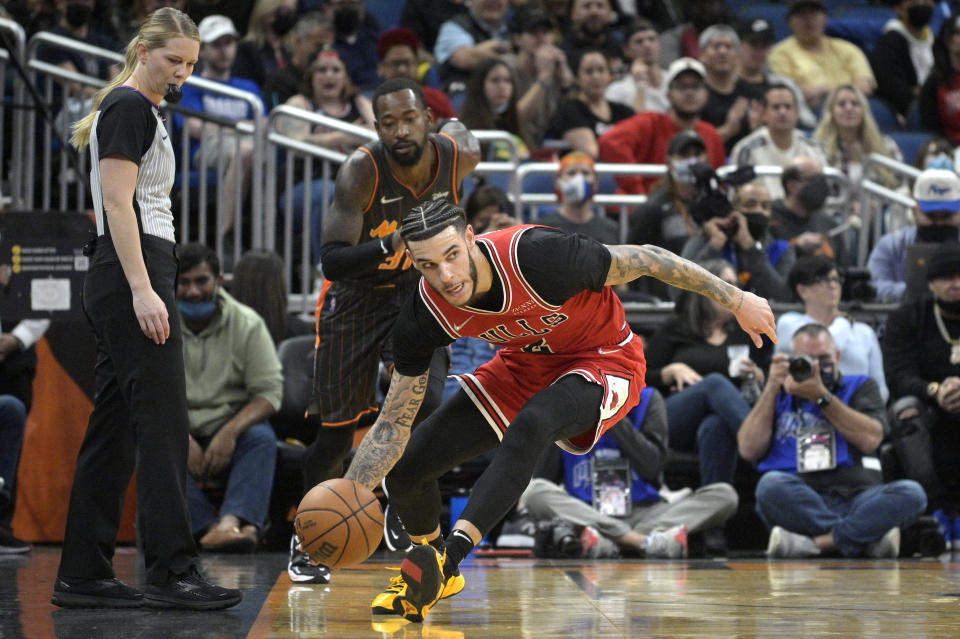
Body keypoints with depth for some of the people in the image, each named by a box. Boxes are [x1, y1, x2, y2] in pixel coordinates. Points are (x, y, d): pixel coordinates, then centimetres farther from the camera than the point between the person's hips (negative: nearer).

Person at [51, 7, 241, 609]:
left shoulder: (141, 110, 21)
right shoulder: (129, 107, -9)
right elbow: (118, 203, -17)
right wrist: (143, 289, -23)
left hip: (128, 280, 10)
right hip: (134, 273, -10)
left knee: (116, 424, 8)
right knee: (164, 422, -11)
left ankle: (83, 575, 8)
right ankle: (171, 571, -11)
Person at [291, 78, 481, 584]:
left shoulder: (458, 156, -19)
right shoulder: (361, 171, -29)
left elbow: (461, 133, 9)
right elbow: (331, 259, -33)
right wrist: (389, 247, -48)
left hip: (417, 291, 2)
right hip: (355, 294, -2)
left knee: (423, 400, -22)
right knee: (336, 432, 3)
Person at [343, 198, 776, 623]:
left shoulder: (538, 257, -36)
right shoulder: (424, 315, -21)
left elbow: (643, 260, -21)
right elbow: (393, 425, -14)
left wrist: (736, 300, -14)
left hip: (604, 361, -5)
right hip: (523, 367, 5)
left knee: (528, 428, -38)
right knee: (405, 469, -2)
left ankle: (447, 558, -36)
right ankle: (428, 574, 28)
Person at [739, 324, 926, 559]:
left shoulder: (860, 387, 20)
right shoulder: (779, 394, 22)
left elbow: (870, 440, 0)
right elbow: (749, 450, 6)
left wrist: (821, 397, -4)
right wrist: (772, 388, 4)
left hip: (856, 499, 1)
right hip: (798, 504, 0)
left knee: (910, 493, -30)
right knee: (771, 484, -36)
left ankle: (815, 541, -34)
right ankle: (867, 538, -31)